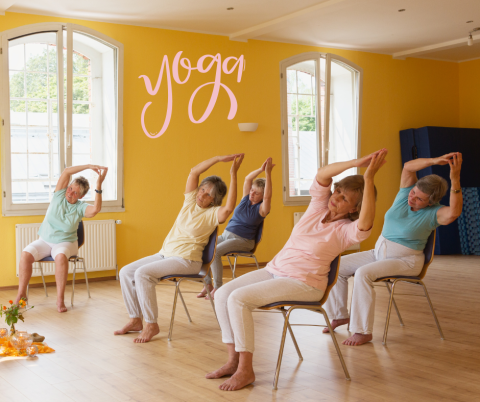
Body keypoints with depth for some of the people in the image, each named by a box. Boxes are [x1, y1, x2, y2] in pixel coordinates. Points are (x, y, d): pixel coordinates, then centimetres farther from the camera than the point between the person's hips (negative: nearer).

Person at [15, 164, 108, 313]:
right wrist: (89, 166, -18)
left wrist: (99, 185, -29)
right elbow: (66, 172, -10)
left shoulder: (80, 207, -4)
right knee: (26, 254, -25)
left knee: (61, 256, -37)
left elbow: (96, 209, -28)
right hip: (44, 241, 3)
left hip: (65, 243, -2)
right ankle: (21, 294, -13)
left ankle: (60, 299, -31)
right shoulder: (59, 195, 2)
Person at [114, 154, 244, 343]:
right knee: (126, 272, -4)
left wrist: (233, 175, -31)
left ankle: (151, 324, -16)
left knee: (142, 274, -26)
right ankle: (135, 320, 5)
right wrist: (219, 158, -12)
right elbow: (194, 172, -2)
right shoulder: (191, 200, 8)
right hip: (165, 254, 8)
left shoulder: (213, 213, -8)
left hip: (186, 260, -8)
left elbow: (229, 208, -31)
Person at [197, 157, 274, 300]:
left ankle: (218, 288, -19)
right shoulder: (246, 199, 8)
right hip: (226, 235, 7)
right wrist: (261, 169, -18)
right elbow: (247, 179, -2)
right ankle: (208, 285, -7)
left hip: (243, 240, -7)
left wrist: (268, 173, -33)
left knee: (214, 252, -29)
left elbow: (268, 196, -27)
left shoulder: (261, 208, -7)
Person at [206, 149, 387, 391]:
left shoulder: (346, 230, -11)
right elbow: (322, 175, -12)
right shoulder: (320, 204, 4)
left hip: (304, 283, -7)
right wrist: (356, 162, -24)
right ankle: (234, 360, 1)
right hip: (275, 269, 7)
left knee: (238, 299, -24)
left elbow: (365, 224, -35)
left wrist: (369, 178, -37)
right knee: (222, 294, -8)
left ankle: (245, 370, -13)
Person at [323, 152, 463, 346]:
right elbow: (408, 166, -15)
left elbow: (454, 212, -38)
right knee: (337, 267, -5)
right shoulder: (406, 193, -2)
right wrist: (435, 161, -29)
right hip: (378, 252, 7)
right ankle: (339, 315, 12)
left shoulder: (434, 213, -16)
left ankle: (363, 331, -24)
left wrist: (455, 179, -45)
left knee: (363, 273, -32)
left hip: (406, 261, -7)